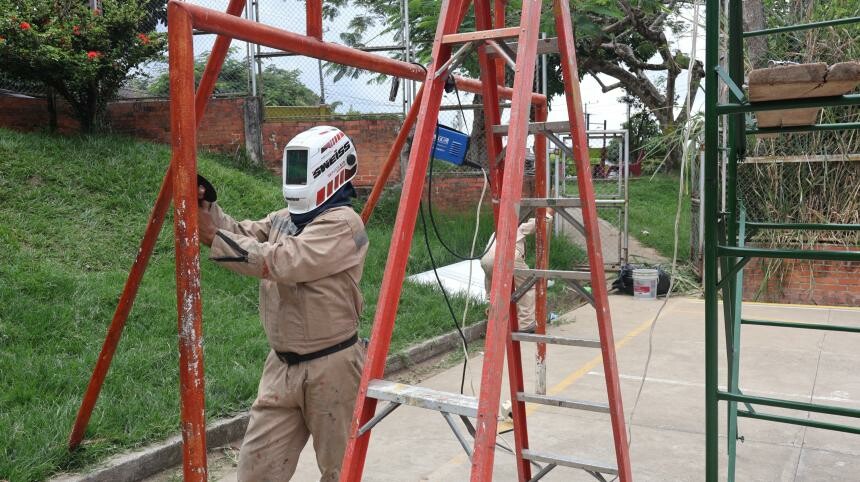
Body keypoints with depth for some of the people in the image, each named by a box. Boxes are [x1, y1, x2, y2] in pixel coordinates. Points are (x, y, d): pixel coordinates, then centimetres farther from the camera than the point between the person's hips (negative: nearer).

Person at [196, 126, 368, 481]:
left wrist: (213, 237, -22)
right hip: (282, 365, 7)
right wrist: (206, 207, -14)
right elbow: (243, 236, 1)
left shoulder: (343, 224, -17)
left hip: (330, 367, -7)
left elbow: (279, 261, -26)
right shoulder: (283, 218, 12)